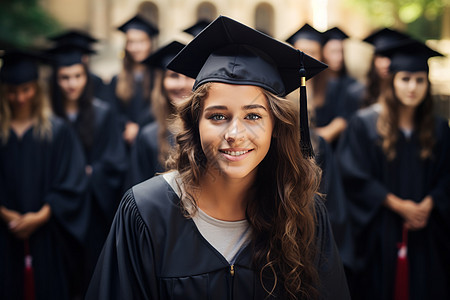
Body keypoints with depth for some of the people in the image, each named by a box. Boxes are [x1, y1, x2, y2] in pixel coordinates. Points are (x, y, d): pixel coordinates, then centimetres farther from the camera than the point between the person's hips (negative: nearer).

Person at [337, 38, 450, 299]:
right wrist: (397, 204, -13)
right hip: (380, 232, -3)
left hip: (425, 233, 3)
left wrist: (427, 206, -12)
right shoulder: (365, 124, -4)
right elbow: (355, 175, -9)